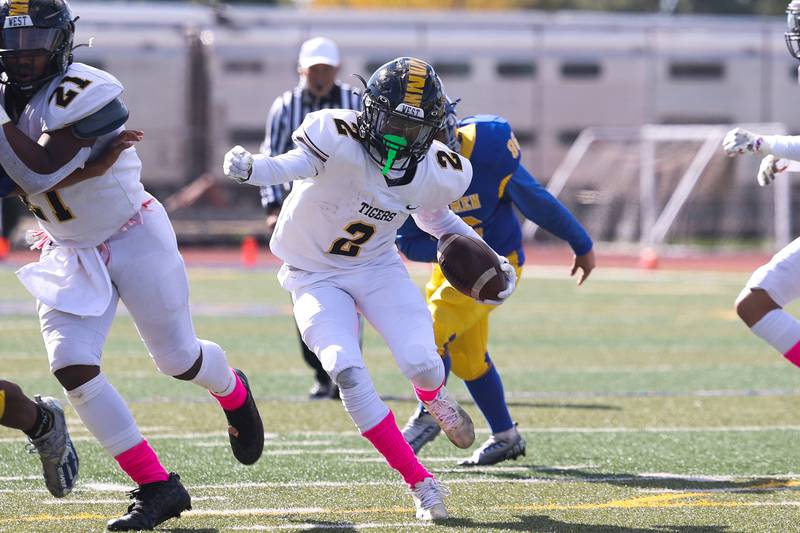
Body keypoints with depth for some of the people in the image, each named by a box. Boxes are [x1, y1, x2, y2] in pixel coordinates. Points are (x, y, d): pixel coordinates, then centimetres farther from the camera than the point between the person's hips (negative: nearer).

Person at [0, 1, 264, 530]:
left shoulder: (83, 93, -25)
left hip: (135, 238, -6)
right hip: (70, 251, 6)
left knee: (178, 359, 7)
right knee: (71, 365, -13)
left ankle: (234, 392, 46)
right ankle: (158, 487, -6)